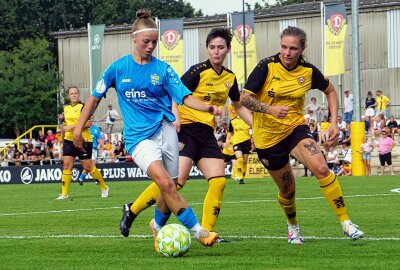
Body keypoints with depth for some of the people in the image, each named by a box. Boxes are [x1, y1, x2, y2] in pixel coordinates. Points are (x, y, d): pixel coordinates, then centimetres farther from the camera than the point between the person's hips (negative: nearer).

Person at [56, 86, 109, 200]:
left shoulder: (83, 107, -8)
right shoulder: (66, 108, 12)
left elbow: (88, 123, -17)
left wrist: (72, 126, -21)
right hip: (69, 140, 6)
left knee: (88, 167, -1)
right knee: (66, 164, -6)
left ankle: (104, 187, 20)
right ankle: (64, 193, -4)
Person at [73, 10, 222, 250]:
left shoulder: (163, 69, 4)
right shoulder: (118, 68, 4)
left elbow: (186, 97, -4)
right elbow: (95, 97, 14)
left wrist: (206, 107, -23)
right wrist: (79, 127, 11)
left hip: (165, 129, 2)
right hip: (138, 136, -2)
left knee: (169, 189, 4)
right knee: (165, 182, -23)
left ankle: (157, 227, 35)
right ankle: (198, 231, -24)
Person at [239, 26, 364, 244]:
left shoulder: (308, 71, -6)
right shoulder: (267, 67, -14)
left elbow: (330, 91, 12)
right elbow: (245, 98, -16)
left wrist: (334, 122, 1)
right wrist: (270, 109, -32)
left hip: (295, 128, 1)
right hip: (267, 136, -1)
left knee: (321, 169, -24)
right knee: (287, 189, 8)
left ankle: (345, 222, -17)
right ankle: (292, 226, 41)